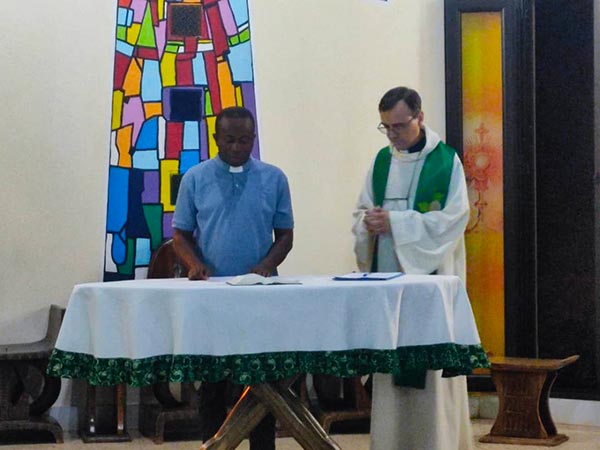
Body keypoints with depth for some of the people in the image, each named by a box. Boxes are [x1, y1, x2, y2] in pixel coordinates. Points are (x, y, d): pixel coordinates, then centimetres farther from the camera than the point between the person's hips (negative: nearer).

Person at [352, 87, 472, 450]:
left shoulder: (446, 160, -3)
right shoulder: (381, 161, 12)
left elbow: (454, 217, -12)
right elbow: (362, 212, 14)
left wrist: (394, 222, -18)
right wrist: (369, 222, -11)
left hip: (430, 275, -4)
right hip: (387, 274, 5)